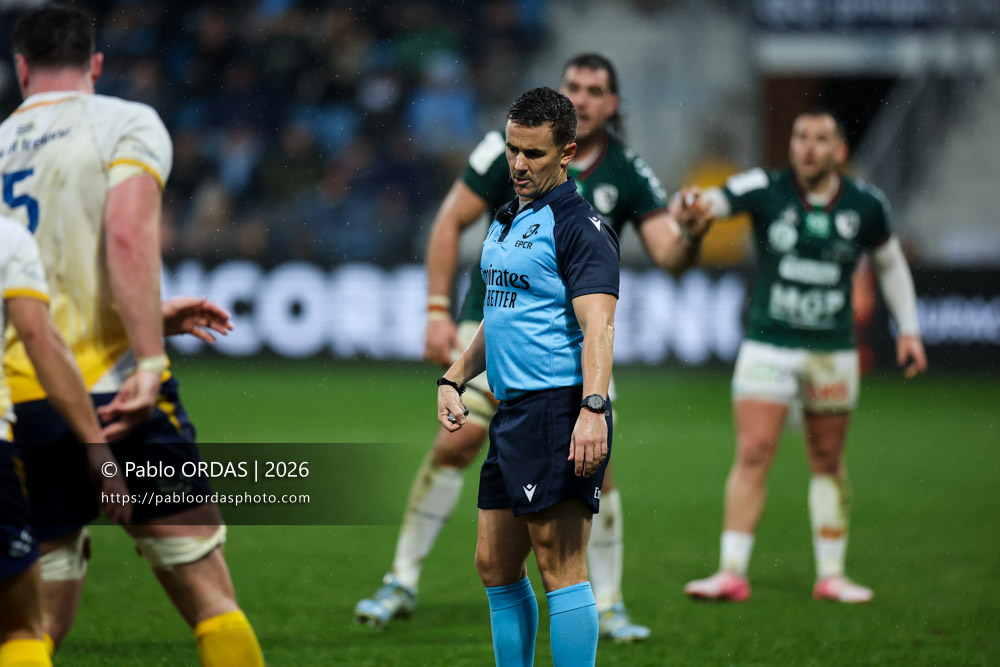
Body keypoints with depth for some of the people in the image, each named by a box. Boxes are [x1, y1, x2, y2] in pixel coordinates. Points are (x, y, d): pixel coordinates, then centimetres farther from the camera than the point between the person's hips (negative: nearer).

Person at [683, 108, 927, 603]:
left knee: (827, 463, 8)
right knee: (753, 455, -9)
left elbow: (890, 263, 15)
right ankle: (732, 572, -7)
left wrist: (908, 329, 12)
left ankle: (831, 575, 18)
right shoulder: (765, 190, -8)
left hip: (833, 352, 2)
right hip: (768, 346, -2)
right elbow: (714, 202, -23)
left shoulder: (864, 204, -1)